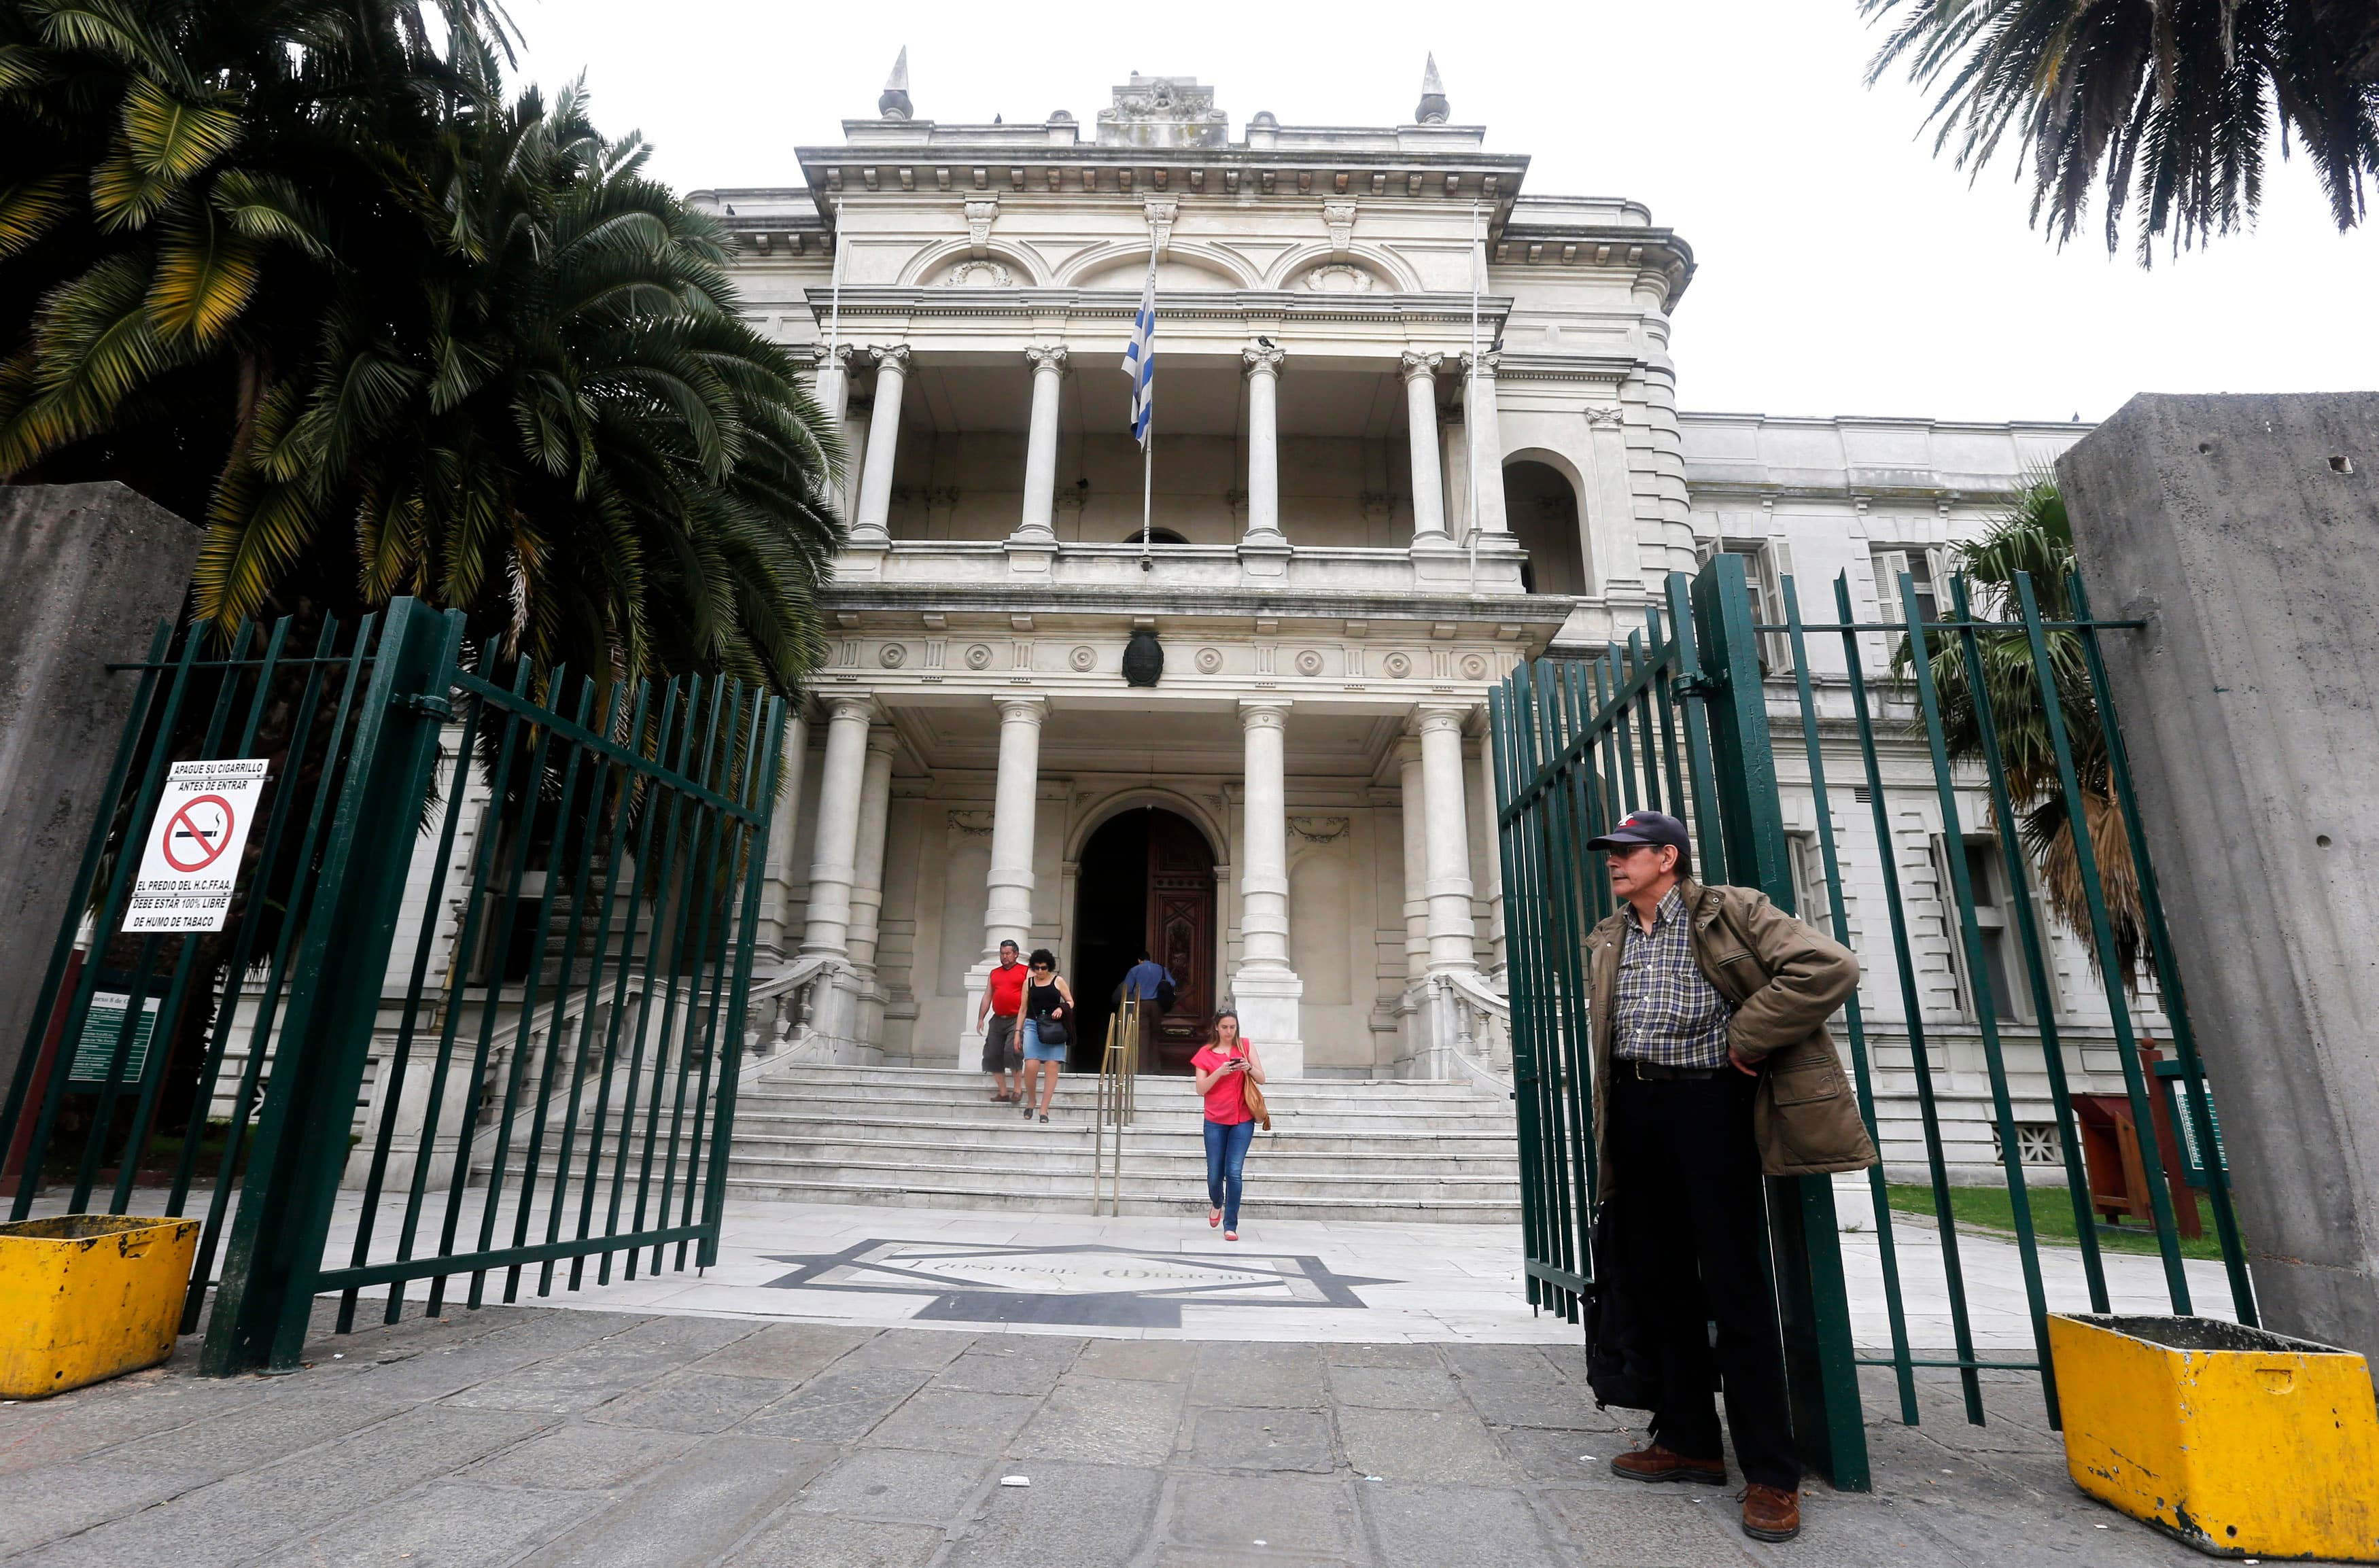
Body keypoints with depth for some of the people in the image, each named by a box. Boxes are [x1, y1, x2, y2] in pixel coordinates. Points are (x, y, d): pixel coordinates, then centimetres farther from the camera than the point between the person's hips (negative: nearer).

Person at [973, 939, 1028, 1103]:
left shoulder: (1026, 972, 3)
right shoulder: (994, 973, 18)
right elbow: (987, 997, 18)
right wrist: (980, 1018, 10)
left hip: (1017, 1020, -6)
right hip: (998, 1020, 6)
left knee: (1012, 1051, -20)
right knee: (993, 1056, 2)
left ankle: (1018, 1088, -4)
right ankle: (1003, 1092, 10)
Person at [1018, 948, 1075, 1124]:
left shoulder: (1058, 981, 7)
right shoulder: (1028, 982, 11)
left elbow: (1070, 1002, 11)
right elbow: (1023, 1009, 14)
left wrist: (1062, 1008, -10)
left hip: (1054, 1028, 0)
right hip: (1033, 1025, 0)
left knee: (1052, 1067, -5)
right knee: (1031, 1065, -15)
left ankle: (1044, 1110, 3)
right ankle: (1030, 1101, 11)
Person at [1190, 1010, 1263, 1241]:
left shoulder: (1246, 1047, 3)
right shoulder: (1205, 1053, 1)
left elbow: (1261, 1079, 2)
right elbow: (1201, 1089, -4)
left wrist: (1248, 1068, -18)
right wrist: (1220, 1072, -19)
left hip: (1243, 1120, -1)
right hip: (1215, 1121, 1)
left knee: (1233, 1172, -10)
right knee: (1214, 1174, 6)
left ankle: (1231, 1225, 2)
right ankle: (1217, 1204, 39)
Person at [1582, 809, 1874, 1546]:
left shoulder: (1730, 913, -5)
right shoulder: (1608, 941, 15)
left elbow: (1829, 967, -17)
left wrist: (1747, 1040, -14)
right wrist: (1611, 1121, 16)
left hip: (1708, 1104, -6)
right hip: (1636, 1110, 7)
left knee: (1732, 1286, -1)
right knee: (1656, 1280, 12)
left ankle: (1771, 1474, 13)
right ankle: (1690, 1441, 27)